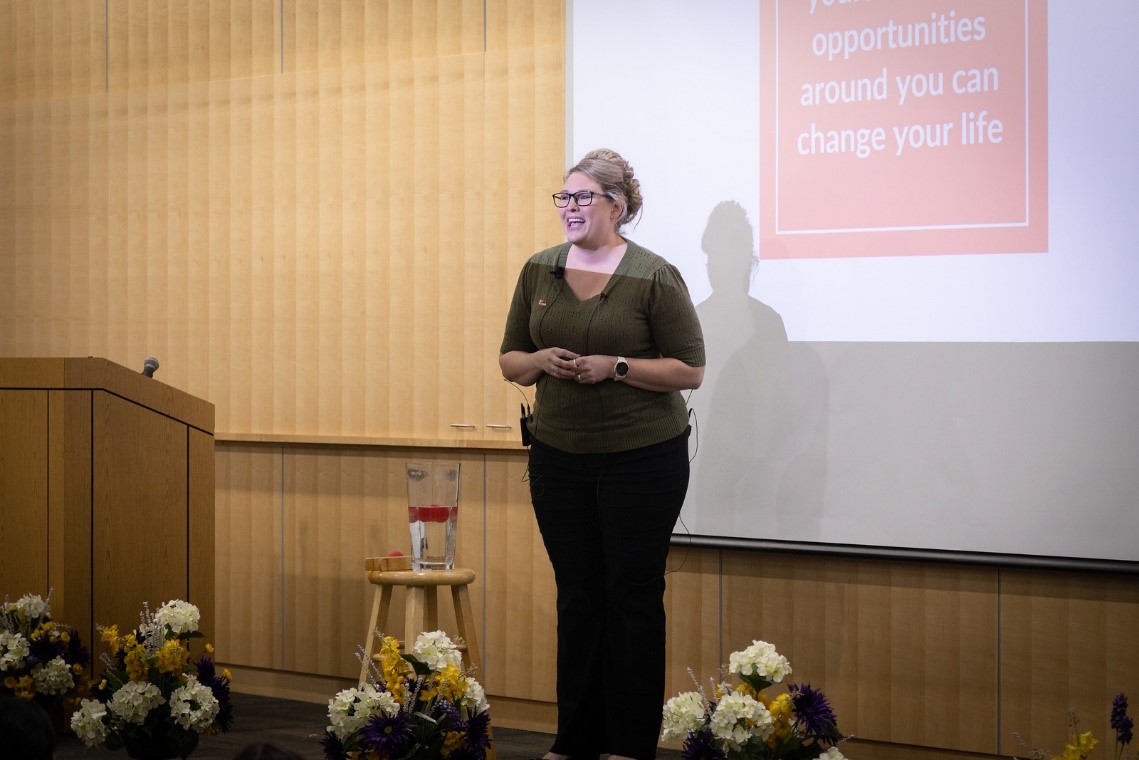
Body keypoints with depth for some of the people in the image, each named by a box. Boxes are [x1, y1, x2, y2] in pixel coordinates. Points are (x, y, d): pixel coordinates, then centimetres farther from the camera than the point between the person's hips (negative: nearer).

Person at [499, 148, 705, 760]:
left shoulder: (654, 276, -8)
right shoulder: (539, 270, 6)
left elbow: (690, 370, -8)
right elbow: (510, 360, 12)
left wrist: (615, 366, -18)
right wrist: (539, 361, -10)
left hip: (643, 458, -4)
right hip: (558, 457, 5)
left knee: (634, 596, 3)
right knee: (576, 596, 11)